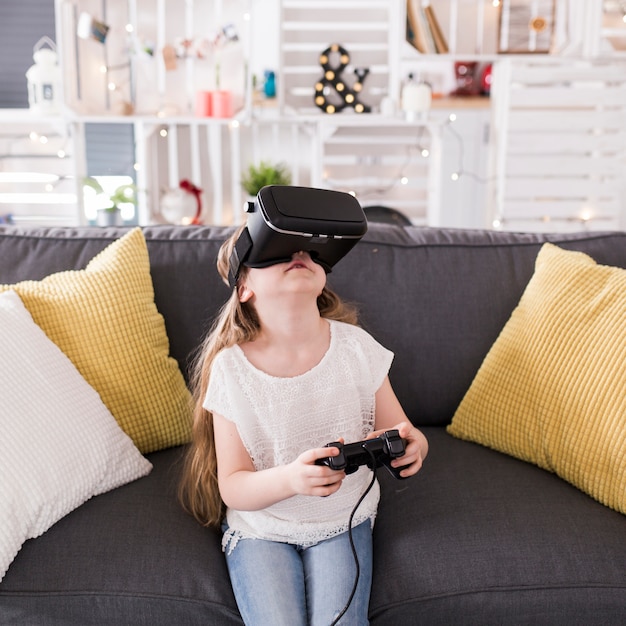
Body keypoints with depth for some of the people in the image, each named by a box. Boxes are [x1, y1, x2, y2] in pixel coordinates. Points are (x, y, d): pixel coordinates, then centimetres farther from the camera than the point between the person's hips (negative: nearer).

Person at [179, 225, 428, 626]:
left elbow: (402, 434, -3)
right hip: (260, 526, -1)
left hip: (344, 520, 1)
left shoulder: (356, 345, -12)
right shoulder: (231, 367, -16)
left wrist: (413, 445, -28)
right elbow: (232, 488, -13)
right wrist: (291, 479, -35)